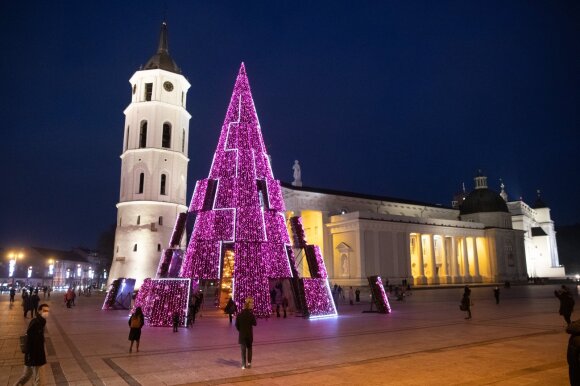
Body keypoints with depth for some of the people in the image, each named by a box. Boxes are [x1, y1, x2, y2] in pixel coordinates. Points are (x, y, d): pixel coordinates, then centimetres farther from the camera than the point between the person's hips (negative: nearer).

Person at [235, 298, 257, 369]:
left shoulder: (240, 314, -3)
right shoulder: (251, 314, -10)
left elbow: (237, 324, -2)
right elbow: (255, 323, -6)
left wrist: (240, 330, 11)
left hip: (242, 334, 1)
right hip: (249, 334, -1)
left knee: (243, 349, 4)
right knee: (249, 348, 18)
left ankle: (244, 365, 3)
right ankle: (249, 362, 14)